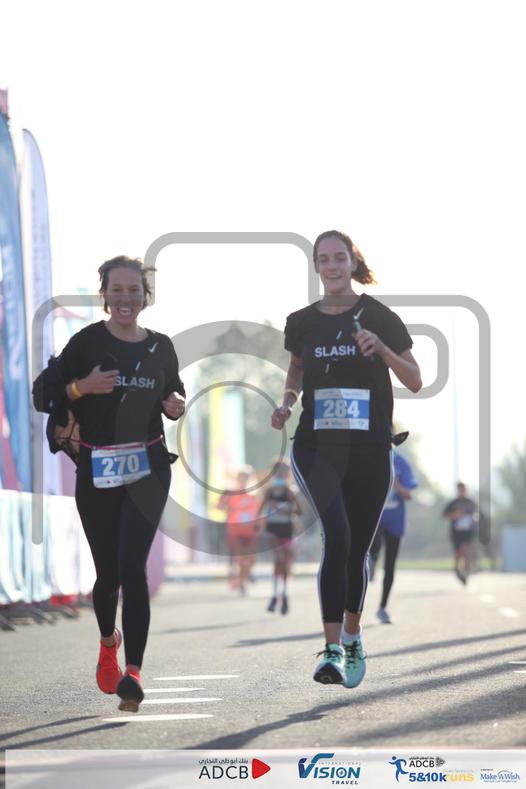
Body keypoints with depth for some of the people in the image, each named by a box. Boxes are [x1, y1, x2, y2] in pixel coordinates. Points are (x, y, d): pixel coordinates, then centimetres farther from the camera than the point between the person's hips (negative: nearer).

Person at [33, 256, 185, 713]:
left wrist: (177, 406, -3)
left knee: (132, 564, -16)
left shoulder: (160, 346, 5)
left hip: (147, 468, 0)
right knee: (107, 571, 10)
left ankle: (133, 674, -23)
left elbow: (175, 396, 19)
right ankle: (109, 642, 42)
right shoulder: (86, 342, -5)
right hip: (96, 470, 0)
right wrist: (82, 386, -21)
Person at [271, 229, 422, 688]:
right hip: (316, 445, 0)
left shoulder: (379, 318, -1)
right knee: (337, 535, -22)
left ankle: (352, 637, 36)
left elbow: (415, 382, 0)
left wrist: (382, 350, -16)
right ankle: (332, 650, -26)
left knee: (357, 551, 10)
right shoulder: (303, 322, 5)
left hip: (369, 449, 0)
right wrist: (288, 402, 4)